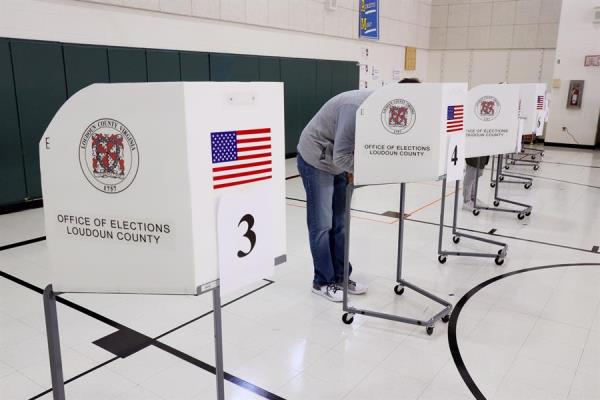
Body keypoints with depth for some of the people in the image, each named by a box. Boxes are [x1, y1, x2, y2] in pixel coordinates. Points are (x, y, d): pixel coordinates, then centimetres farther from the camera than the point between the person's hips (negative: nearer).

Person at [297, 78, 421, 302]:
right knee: (322, 225, -1)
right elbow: (341, 157, -32)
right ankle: (323, 282, 11)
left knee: (340, 223, 10)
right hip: (316, 160, -8)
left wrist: (358, 169, -12)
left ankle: (340, 277, 20)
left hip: (339, 160, 8)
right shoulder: (358, 108, -33)